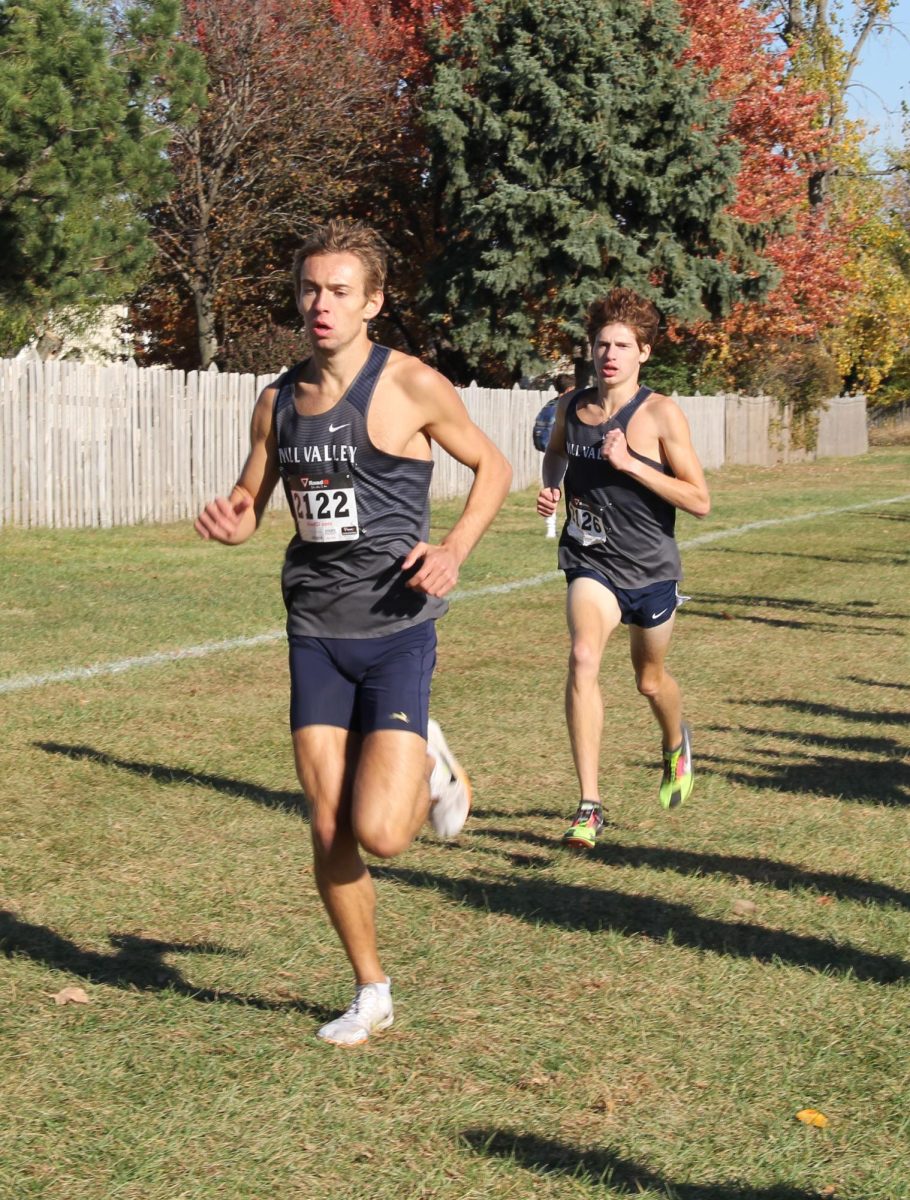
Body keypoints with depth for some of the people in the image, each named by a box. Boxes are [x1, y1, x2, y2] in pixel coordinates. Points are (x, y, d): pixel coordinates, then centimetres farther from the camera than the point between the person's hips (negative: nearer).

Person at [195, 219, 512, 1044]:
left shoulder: (411, 386, -8)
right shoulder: (279, 401, 7)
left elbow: (493, 466, 3)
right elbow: (248, 503, 17)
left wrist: (454, 549, -13)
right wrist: (230, 522, -8)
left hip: (396, 630, -4)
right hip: (316, 633, 4)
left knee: (380, 833, -15)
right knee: (329, 833, 4)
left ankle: (430, 764, 19)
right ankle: (371, 994, 23)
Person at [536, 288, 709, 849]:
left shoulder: (661, 414, -12)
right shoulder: (571, 406, 1)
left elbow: (699, 500, -15)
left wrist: (629, 464, -23)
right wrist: (551, 487, 4)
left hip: (650, 568, -1)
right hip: (591, 564, 1)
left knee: (651, 679, 17)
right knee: (583, 659, -24)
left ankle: (677, 743, 55)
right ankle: (590, 806, -24)